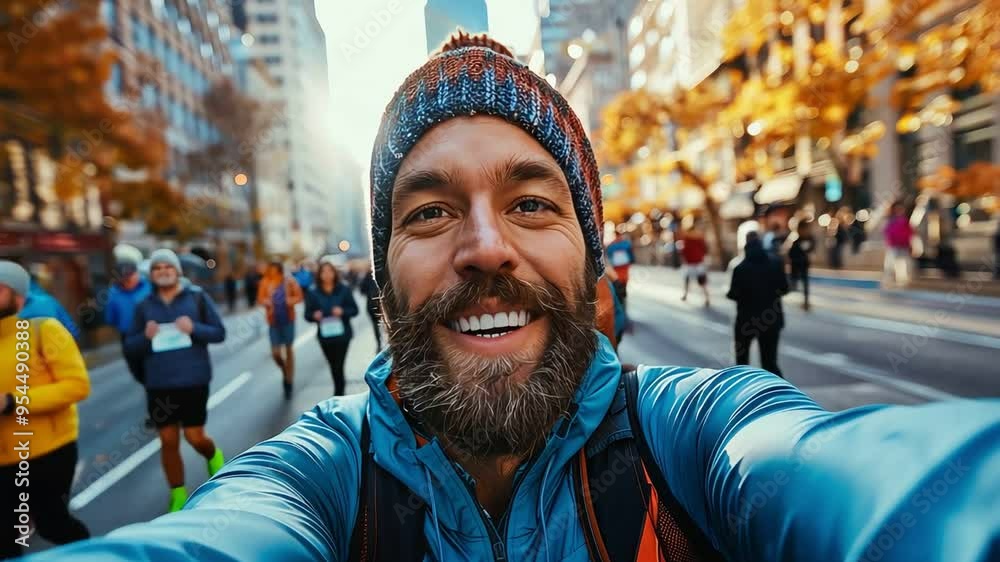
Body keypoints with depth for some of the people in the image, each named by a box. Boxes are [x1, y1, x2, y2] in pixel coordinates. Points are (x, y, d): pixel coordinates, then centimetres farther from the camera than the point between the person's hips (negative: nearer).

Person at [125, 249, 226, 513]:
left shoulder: (197, 297, -3)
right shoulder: (144, 306, 4)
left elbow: (219, 333, -3)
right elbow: (130, 345, 7)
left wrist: (194, 328, -20)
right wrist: (145, 336, -14)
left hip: (193, 380, -2)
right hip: (158, 384, 3)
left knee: (195, 437, 3)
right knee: (168, 441, 8)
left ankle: (213, 456, 38)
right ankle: (177, 496, 23)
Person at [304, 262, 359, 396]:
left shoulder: (344, 289, -4)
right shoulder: (313, 292, -2)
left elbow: (354, 310, 0)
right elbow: (308, 314, 1)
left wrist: (342, 311, -19)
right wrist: (314, 315, -22)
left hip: (342, 334, -2)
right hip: (325, 335, 2)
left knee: (338, 365, -7)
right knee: (333, 365, 16)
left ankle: (338, 394, 2)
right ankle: (341, 386, 40)